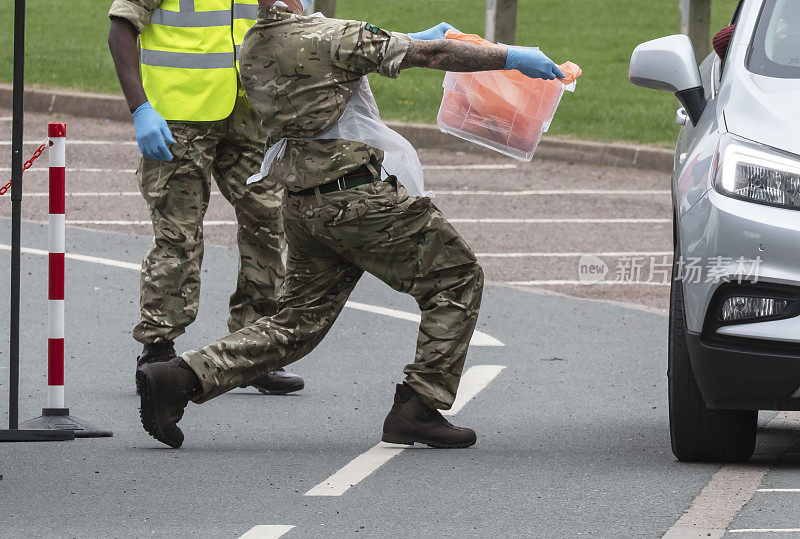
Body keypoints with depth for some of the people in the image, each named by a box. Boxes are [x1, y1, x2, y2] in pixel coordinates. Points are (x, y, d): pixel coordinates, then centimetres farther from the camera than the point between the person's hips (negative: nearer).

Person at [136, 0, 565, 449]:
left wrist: (414, 43, 31)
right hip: (356, 197, -8)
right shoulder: (331, 36, -15)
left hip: (302, 207, 8)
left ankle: (179, 378, 0)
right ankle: (419, 408, 2)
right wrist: (511, 58, -3)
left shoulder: (252, 51, 10)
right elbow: (432, 54, -13)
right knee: (458, 278, 7)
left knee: (297, 324, 15)